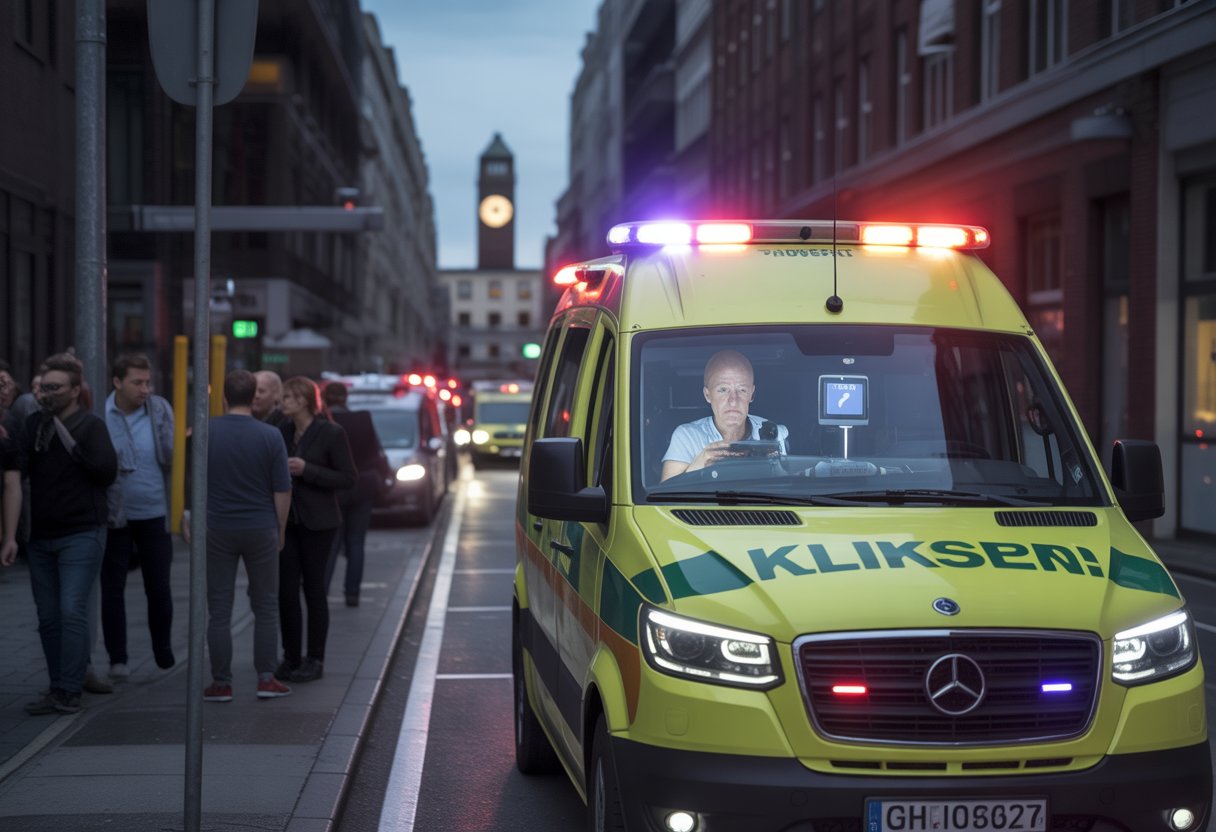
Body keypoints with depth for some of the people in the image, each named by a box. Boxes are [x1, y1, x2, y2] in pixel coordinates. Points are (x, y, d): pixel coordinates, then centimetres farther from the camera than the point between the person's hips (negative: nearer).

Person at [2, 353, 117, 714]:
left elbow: (106, 471, -17)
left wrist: (65, 435, -17)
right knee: (48, 617, 8)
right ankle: (57, 689, 16)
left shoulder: (90, 426, -5)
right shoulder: (32, 425, 7)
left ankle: (69, 691, -6)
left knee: (72, 612, -10)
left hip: (81, 535, -5)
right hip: (41, 536, 5)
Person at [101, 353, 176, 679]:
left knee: (159, 587, 8)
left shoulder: (160, 410, -3)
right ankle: (117, 659, 16)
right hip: (115, 515, -1)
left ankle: (164, 652, 26)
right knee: (113, 588, 6)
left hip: (154, 514, 1)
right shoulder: (100, 415, -9)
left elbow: (172, 459, -2)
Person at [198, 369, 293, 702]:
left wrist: (188, 518, 15)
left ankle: (221, 684, 5)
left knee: (219, 611, 4)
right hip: (261, 530, 0)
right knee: (265, 608, 9)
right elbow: (282, 490, -3)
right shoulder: (270, 436, -5)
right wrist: (280, 530, 9)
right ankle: (266, 679, 8)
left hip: (216, 530, 0)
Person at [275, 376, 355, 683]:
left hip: (317, 523, -5)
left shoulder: (331, 433, -9)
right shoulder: (284, 432, 8)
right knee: (286, 590, 2)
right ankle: (291, 658, 13)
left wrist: (306, 470, -18)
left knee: (313, 588, 1)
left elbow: (347, 478, -11)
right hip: (287, 520, 5)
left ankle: (315, 660, 10)